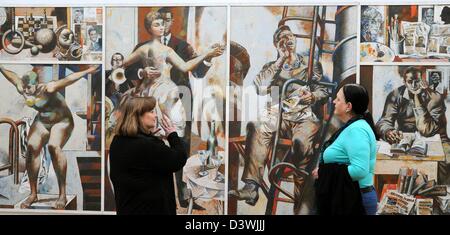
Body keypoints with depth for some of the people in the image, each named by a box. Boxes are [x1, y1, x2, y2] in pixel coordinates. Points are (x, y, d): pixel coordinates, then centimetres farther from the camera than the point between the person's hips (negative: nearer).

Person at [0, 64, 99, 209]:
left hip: (62, 121, -6)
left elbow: (68, 80, -43)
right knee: (31, 147, -17)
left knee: (53, 146, -31)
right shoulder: (22, 90, -14)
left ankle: (62, 195, -29)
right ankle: (33, 194, -7)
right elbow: (12, 76, 3)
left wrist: (87, 71, -54)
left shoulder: (47, 89, -31)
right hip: (42, 122, 6)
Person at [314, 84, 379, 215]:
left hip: (353, 201, -10)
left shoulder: (356, 130, -19)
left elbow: (359, 170, -29)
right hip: (347, 198, 10)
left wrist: (324, 173, -19)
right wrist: (324, 171, 2)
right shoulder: (352, 127, 12)